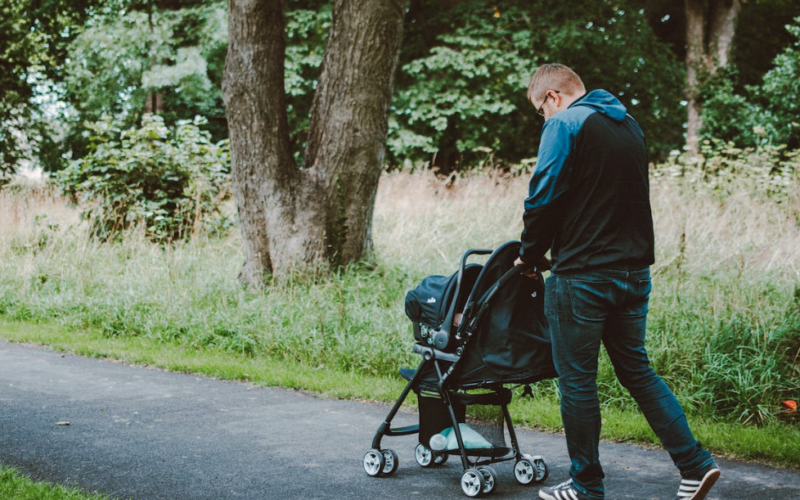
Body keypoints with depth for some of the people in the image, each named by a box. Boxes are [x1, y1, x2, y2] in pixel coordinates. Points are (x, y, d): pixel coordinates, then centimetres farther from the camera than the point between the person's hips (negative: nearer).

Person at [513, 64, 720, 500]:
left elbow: (543, 199, -15)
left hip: (582, 277, -8)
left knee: (577, 381, 4)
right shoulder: (628, 124, 16)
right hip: (634, 271, 8)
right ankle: (695, 463, 10)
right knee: (636, 370, 16)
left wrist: (531, 256, 1)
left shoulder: (565, 124, -8)